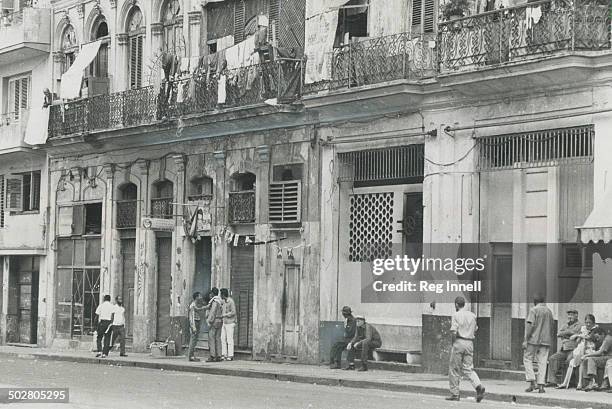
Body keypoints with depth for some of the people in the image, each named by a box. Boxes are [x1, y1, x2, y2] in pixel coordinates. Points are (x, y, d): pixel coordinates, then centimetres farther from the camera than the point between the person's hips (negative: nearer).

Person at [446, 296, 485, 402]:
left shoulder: (456, 315, -7)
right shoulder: (472, 315, 11)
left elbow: (453, 331, -16)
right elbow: (475, 330, 16)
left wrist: (453, 341, -1)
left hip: (459, 342, -5)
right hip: (470, 343, 5)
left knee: (454, 369, 5)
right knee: (468, 368, 7)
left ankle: (455, 393, 8)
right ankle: (479, 386, -16)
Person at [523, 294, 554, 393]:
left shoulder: (534, 310, -6)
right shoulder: (549, 311, 11)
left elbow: (530, 325, -13)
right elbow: (552, 325, 14)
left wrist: (526, 340, -11)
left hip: (534, 340, -5)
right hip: (546, 340, 5)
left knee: (527, 359, 6)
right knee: (542, 362, 5)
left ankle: (532, 382, -5)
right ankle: (541, 385, 1)